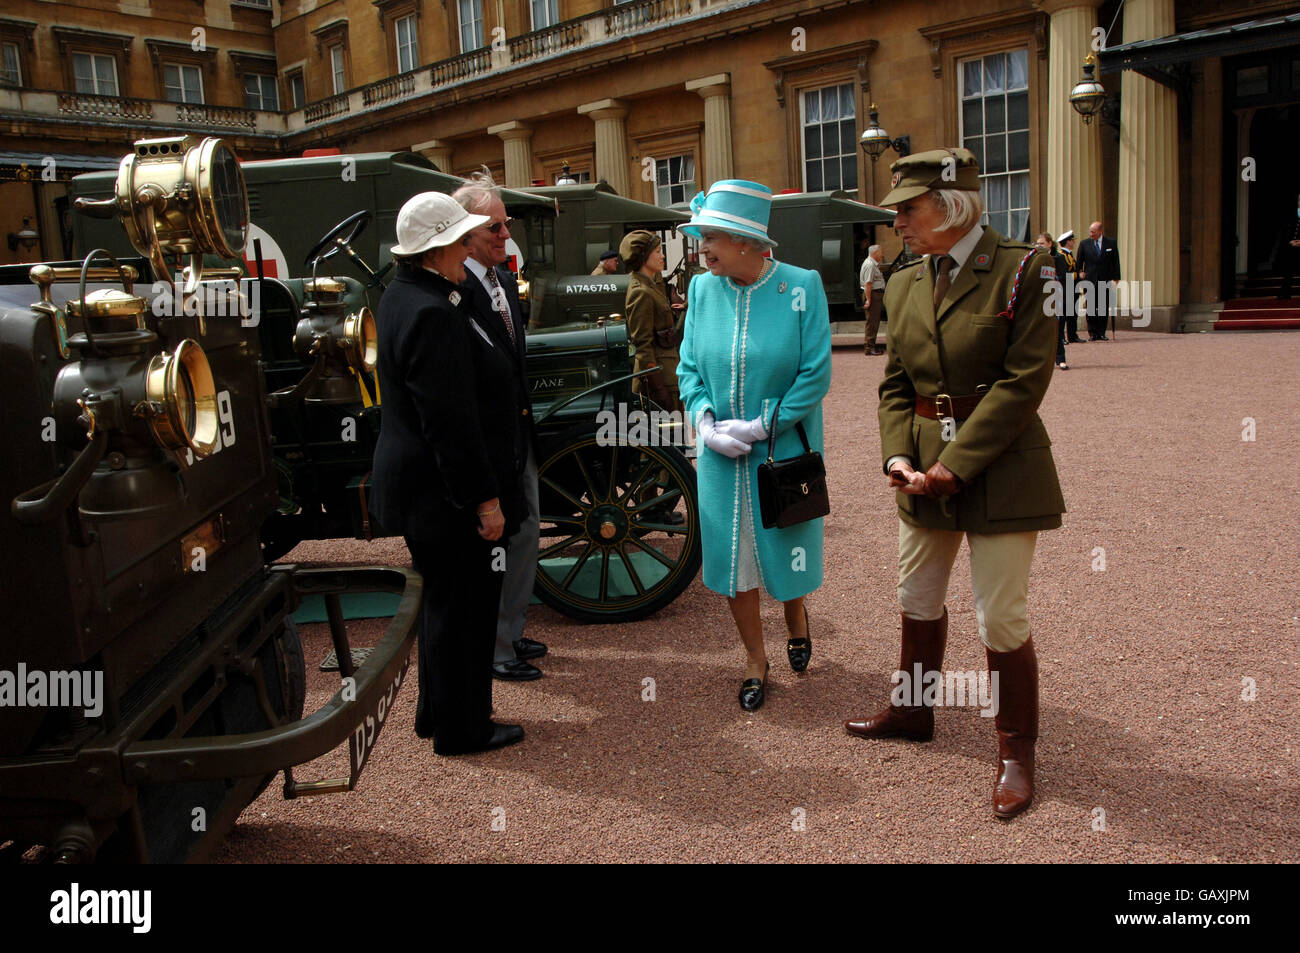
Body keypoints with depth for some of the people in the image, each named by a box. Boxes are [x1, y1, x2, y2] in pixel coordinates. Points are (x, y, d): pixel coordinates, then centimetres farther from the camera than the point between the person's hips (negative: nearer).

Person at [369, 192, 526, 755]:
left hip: (421, 488, 11)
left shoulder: (404, 295, 9)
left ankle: (437, 713, 36)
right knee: (463, 605, 3)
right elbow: (451, 422, -26)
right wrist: (485, 498, -21)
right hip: (448, 492, -11)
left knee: (444, 599, 22)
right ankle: (461, 730, 19)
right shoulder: (433, 314, -25)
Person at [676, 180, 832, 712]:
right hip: (720, 455, 3)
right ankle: (755, 660, 28)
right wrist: (705, 419, -12)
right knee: (731, 554, 9)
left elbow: (816, 375, -12)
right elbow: (688, 367, 6)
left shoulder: (802, 287, -11)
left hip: (784, 449, -3)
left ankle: (796, 618, 45)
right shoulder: (703, 289, 0)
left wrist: (761, 426, -17)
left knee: (785, 545, 11)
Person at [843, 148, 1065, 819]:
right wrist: (897, 456, -6)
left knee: (1001, 619, 0)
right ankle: (912, 711, 39)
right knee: (917, 601, 18)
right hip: (925, 470, 6)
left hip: (999, 470, -6)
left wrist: (955, 463, -19)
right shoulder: (903, 284, 8)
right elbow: (894, 383, 11)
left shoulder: (1022, 270, -10)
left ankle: (1015, 751, 20)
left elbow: (1023, 380, -16)